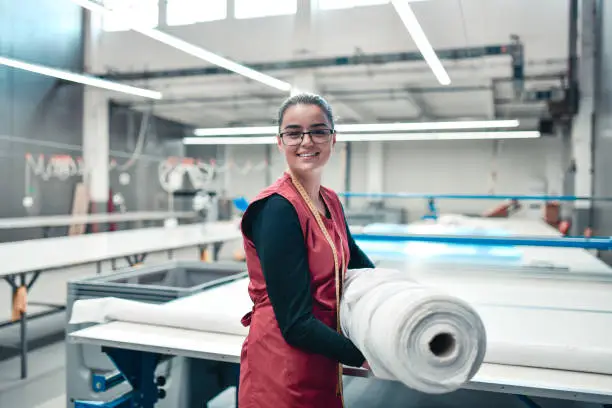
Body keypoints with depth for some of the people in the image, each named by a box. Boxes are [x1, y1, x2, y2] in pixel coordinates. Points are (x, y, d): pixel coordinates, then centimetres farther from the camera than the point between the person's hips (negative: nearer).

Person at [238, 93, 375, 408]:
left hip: (322, 365, 8)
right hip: (281, 367, -8)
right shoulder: (276, 208, -20)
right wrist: (362, 356, -13)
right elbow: (296, 323, -21)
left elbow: (351, 254, 23)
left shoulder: (331, 202, 3)